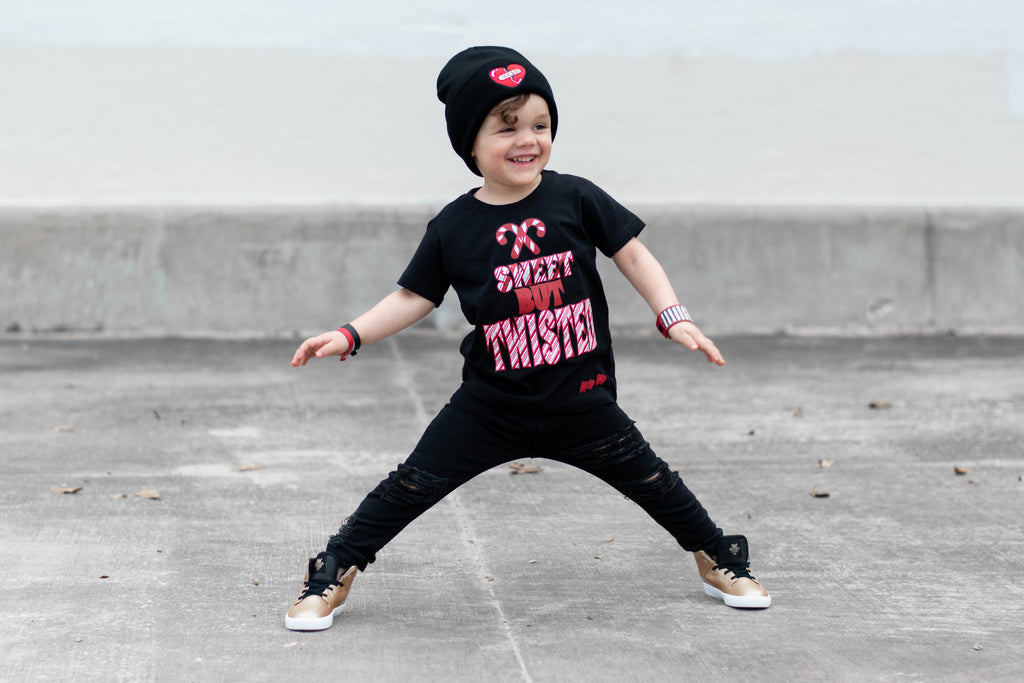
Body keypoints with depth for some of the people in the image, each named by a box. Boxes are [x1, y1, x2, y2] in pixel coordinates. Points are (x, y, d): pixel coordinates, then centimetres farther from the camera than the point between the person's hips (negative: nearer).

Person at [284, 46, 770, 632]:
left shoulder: (575, 198, -6)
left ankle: (719, 561, 30)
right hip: (491, 405, 0)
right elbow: (413, 298, 1)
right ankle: (333, 575, 11)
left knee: (649, 479, 9)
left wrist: (674, 318, -8)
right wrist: (350, 336, -9)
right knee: (413, 486, -3)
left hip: (580, 398, 0)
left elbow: (632, 255, 1)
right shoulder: (454, 227, -6)